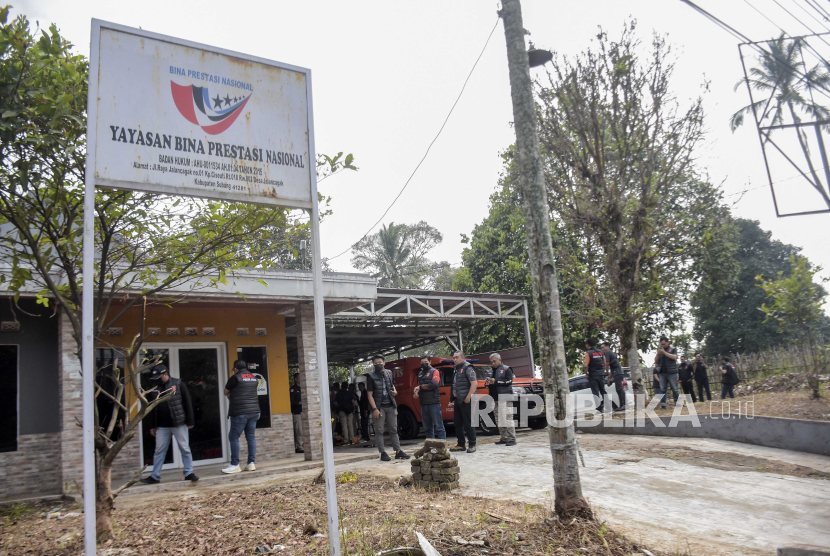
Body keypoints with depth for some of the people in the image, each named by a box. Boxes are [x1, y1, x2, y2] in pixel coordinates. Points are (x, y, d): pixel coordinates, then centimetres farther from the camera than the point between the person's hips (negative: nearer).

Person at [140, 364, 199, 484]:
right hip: (162, 426, 4)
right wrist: (152, 426, 10)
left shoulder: (178, 384, -4)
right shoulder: (154, 388, 7)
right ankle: (155, 476, 17)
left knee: (185, 449, 2)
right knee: (159, 451, 8)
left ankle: (189, 473, 12)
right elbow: (151, 408, 13)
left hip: (179, 424, -3)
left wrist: (190, 422, -6)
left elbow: (187, 403, -4)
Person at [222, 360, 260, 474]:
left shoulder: (235, 378, -4)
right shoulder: (253, 378, 14)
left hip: (240, 412, -6)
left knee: (234, 437, 0)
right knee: (251, 437, 8)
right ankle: (252, 463, 7)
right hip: (254, 411, 7)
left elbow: (226, 392, 6)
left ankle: (235, 465, -1)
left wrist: (231, 395, 24)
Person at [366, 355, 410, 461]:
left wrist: (394, 391, 2)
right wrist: (374, 409, -15)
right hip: (379, 407, -4)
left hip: (391, 406, 4)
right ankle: (383, 453, 5)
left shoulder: (389, 373, 10)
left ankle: (398, 451, 13)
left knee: (393, 430, 8)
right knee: (379, 431, 0)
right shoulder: (371, 377, -4)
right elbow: (370, 394, -7)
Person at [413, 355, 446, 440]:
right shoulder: (420, 374, 21)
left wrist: (420, 387, -4)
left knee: (438, 426, -7)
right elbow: (418, 387, 22)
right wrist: (416, 392, -1)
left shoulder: (434, 372, 1)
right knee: (427, 427, 10)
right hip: (423, 404, 7)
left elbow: (434, 384, -13)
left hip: (434, 403, -7)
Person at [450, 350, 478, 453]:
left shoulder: (467, 368, -8)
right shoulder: (456, 369, 19)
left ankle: (472, 445, 2)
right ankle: (461, 445, 19)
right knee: (457, 423, 11)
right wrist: (453, 397, 14)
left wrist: (468, 397, -20)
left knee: (468, 423, -5)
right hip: (457, 400, 9)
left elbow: (474, 383, -16)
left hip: (466, 400, -9)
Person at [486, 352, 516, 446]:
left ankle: (512, 439, -10)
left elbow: (509, 381, -10)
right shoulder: (493, 371, 23)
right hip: (496, 399, 7)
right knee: (499, 420, 3)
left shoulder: (506, 369, 3)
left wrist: (496, 381, -15)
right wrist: (488, 383, 9)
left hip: (505, 398, -7)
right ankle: (504, 438, 7)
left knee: (507, 419, -11)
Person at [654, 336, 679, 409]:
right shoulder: (659, 350, 17)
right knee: (662, 389, -1)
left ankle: (677, 403, 4)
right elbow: (656, 361, 14)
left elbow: (674, 357, -12)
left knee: (674, 388, -2)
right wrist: (658, 354, -3)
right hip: (662, 372, 3)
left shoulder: (673, 349, 6)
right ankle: (662, 403, -3)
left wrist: (664, 352, -14)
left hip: (671, 372, -3)